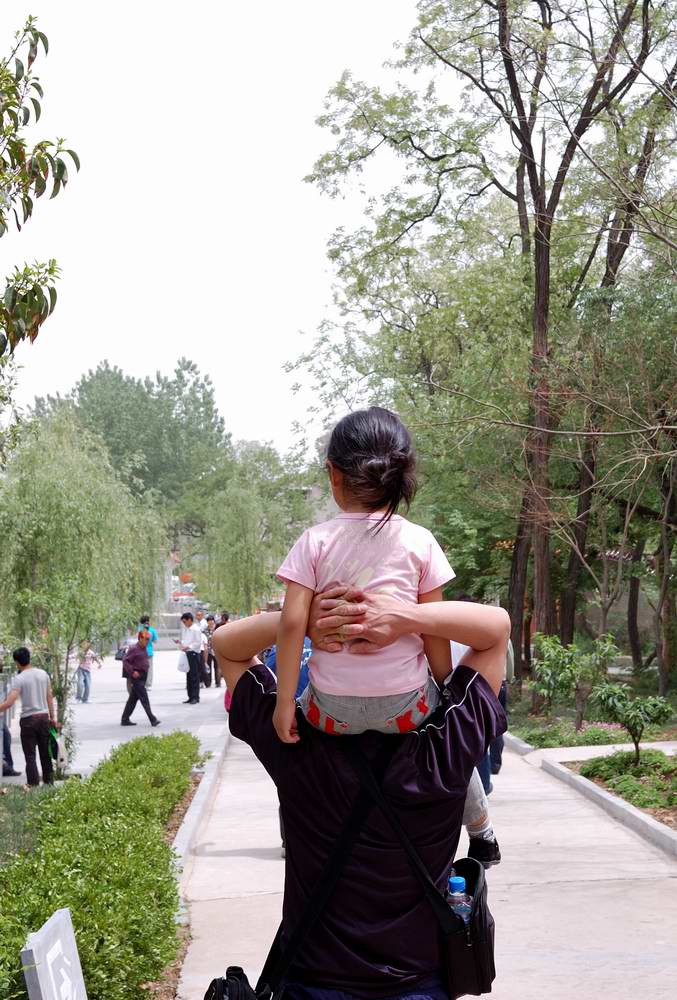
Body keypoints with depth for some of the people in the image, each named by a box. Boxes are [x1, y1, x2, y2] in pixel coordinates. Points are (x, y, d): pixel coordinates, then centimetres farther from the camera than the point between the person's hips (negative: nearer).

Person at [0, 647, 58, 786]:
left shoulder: (19, 679, -12)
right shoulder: (43, 674, 3)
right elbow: (49, 697, 8)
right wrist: (53, 717, 16)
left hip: (28, 719, -5)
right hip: (44, 717, 5)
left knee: (30, 756, 1)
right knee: (45, 753, 16)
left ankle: (34, 786, -2)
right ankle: (49, 783, 23)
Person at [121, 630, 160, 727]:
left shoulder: (144, 649, 14)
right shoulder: (133, 649, -13)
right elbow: (125, 661, -16)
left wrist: (147, 667, 13)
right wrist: (132, 672, -21)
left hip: (142, 677, 9)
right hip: (136, 676, -9)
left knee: (133, 698, 12)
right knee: (144, 698, -11)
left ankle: (125, 719, 18)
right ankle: (152, 719, -15)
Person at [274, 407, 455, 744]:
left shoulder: (315, 541, -4)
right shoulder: (420, 542, -4)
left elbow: (292, 622, -9)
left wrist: (285, 702, -4)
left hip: (333, 710, 1)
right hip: (404, 709, 0)